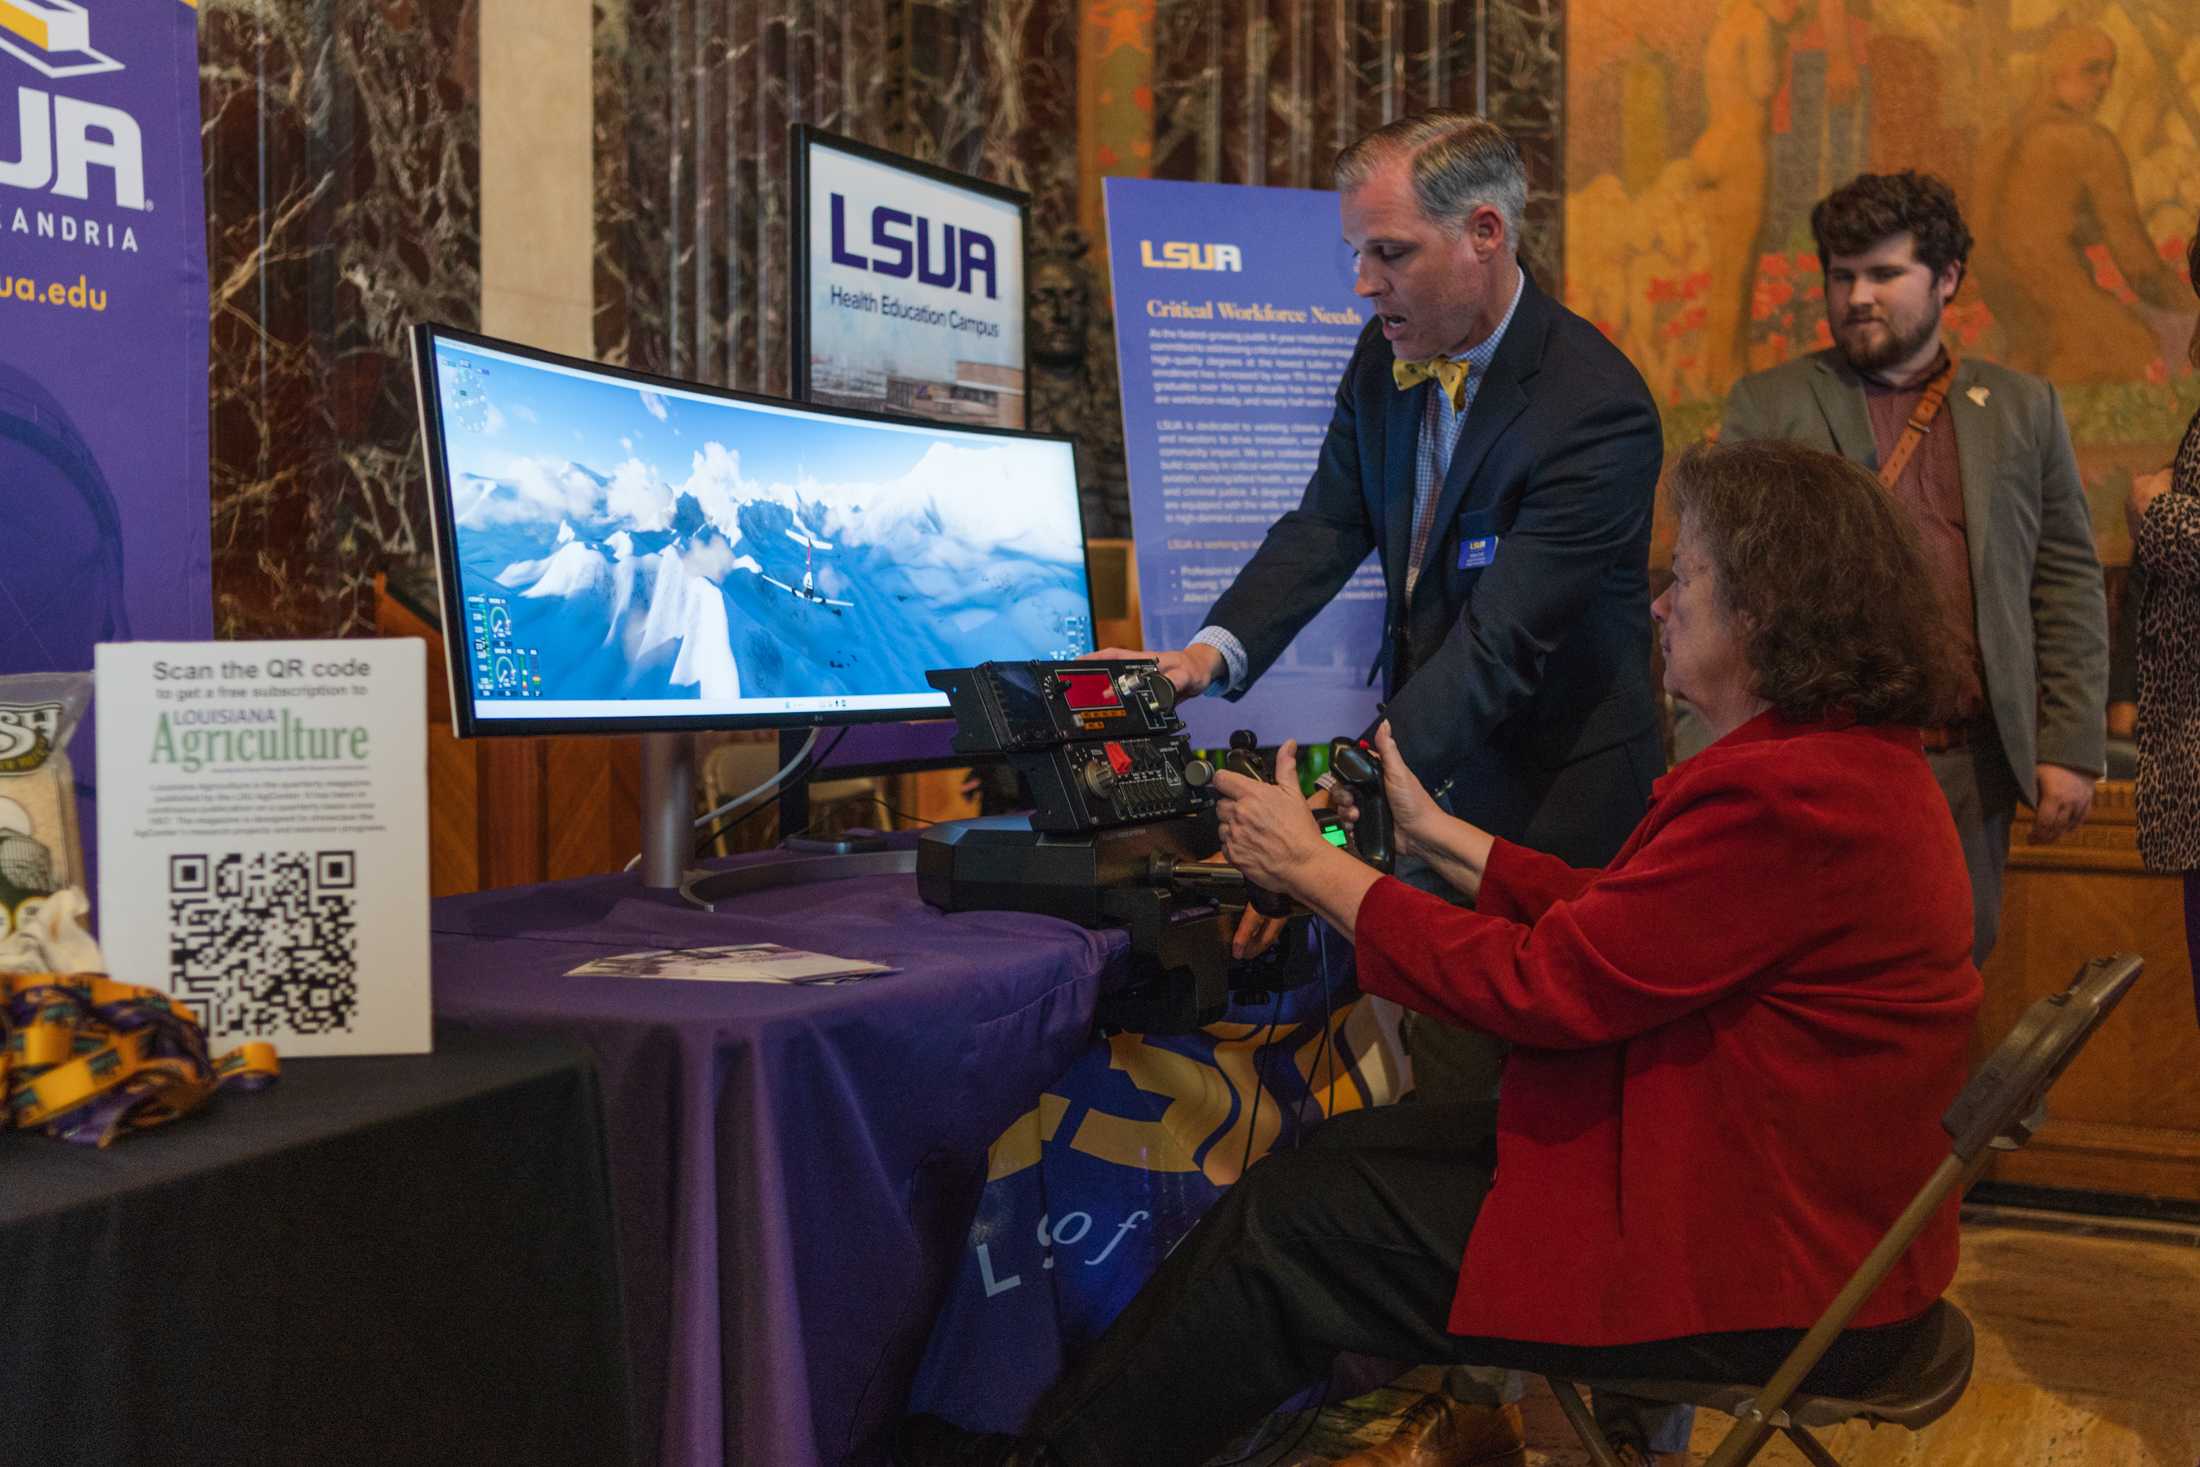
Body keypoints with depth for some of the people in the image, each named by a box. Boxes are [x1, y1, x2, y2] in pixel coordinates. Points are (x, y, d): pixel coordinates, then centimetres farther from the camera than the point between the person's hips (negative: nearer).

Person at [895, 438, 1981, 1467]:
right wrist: (1436, 835, 16)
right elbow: (1611, 919, 12)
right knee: (1346, 1153, 10)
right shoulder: (1847, 758, 9)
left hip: (1758, 1279, -10)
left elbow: (1539, 986, -22)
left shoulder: (1788, 798, -26)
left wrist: (1314, 868, -12)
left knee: (1292, 1223, -3)